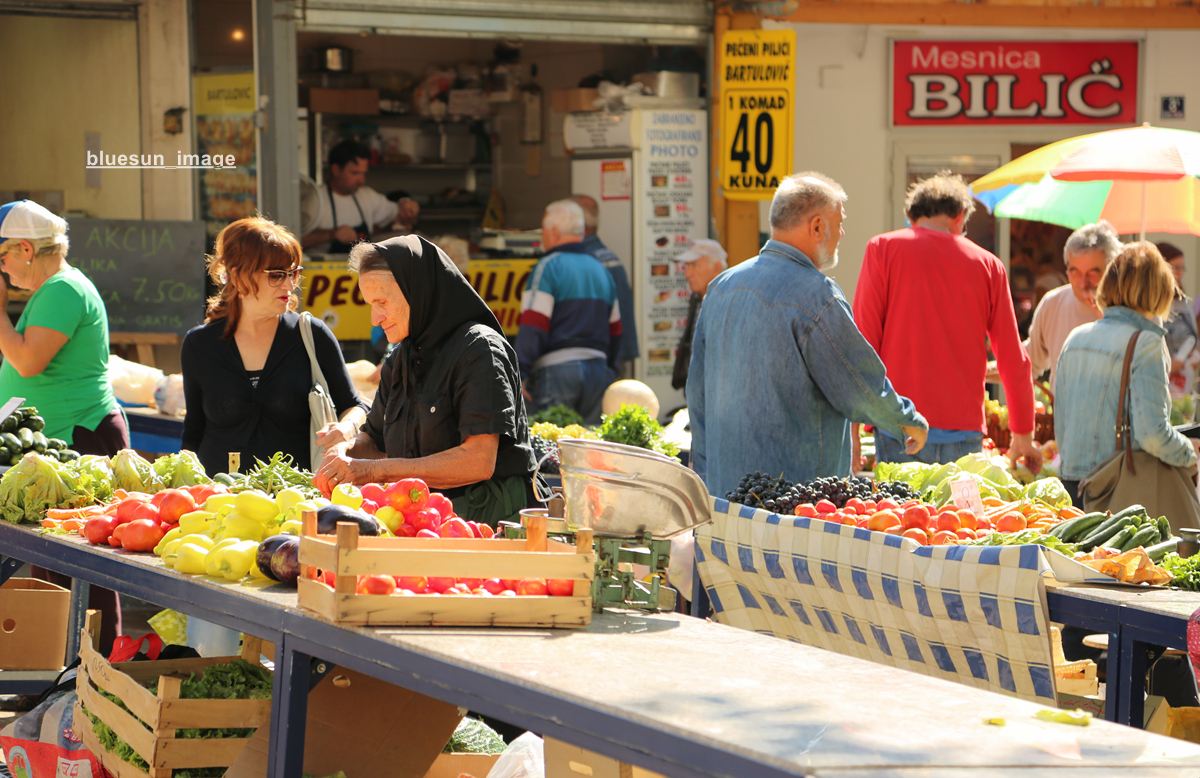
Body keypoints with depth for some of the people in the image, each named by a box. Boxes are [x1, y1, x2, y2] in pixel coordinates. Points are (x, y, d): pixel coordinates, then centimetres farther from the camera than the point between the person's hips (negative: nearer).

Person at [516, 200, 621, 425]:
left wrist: (519, 374, -14)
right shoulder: (602, 271, 17)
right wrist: (609, 373, 29)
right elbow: (615, 332, 21)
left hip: (557, 370, -7)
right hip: (598, 371, 7)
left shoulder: (548, 267, -6)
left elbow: (532, 327, -13)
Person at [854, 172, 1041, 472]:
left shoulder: (884, 248, 4)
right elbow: (1014, 360, 11)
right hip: (966, 435, 2)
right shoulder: (988, 264, 9)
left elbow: (864, 338, 0)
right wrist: (1023, 435, 21)